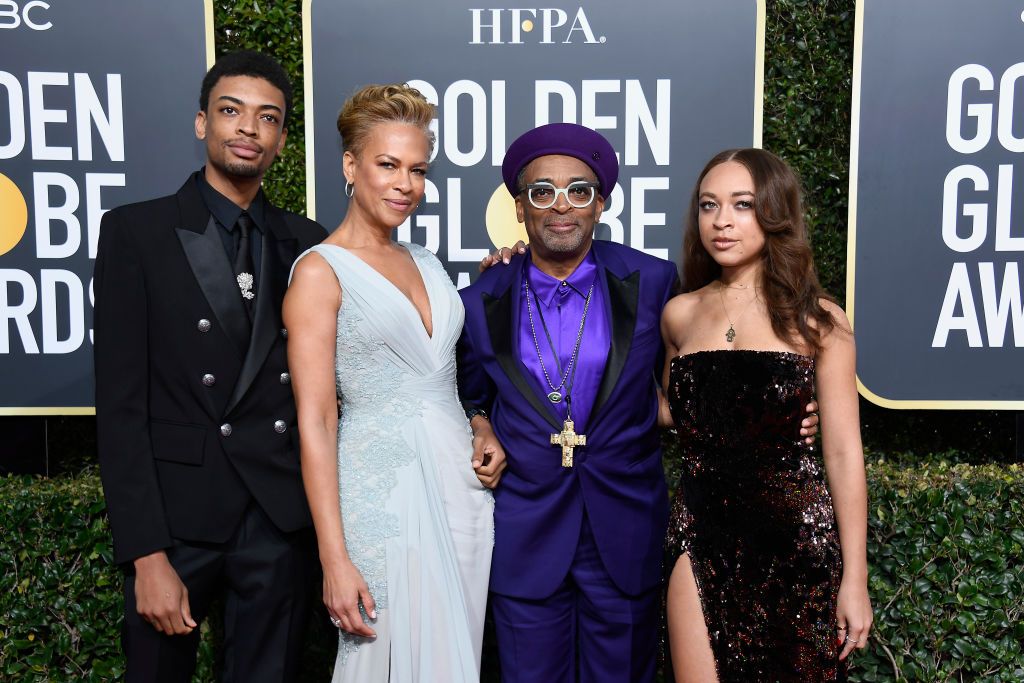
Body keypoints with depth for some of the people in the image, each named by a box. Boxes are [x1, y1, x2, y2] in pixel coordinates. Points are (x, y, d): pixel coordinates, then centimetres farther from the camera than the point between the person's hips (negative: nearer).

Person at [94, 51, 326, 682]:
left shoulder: (307, 244, 7)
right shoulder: (136, 232, -2)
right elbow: (121, 405, -7)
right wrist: (146, 554, -12)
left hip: (283, 518, 2)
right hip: (176, 516, -2)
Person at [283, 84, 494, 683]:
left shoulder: (427, 264, 11)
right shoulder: (320, 271, -7)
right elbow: (315, 423, -11)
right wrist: (335, 560, -15)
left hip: (462, 484, 6)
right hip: (383, 494, -6)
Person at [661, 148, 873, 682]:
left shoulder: (817, 320, -3)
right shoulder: (680, 314, 5)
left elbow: (843, 452, -2)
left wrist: (854, 578, -3)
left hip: (798, 537, -2)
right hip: (700, 535, 2)